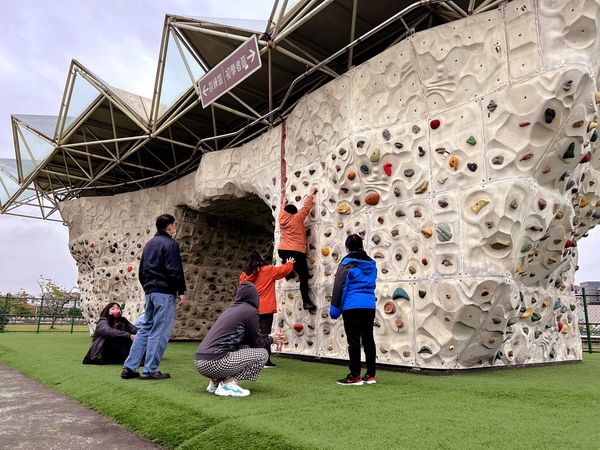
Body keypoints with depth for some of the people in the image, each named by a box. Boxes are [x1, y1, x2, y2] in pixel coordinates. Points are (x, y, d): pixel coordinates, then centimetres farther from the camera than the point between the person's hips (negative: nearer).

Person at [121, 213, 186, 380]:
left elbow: (142, 270, 22)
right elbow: (174, 271, -16)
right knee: (159, 332, -3)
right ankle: (150, 370, 1)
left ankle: (129, 367, 11)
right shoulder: (170, 244, -9)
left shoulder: (149, 244, 18)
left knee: (145, 329, 12)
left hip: (150, 292, 9)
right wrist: (181, 291, -11)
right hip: (165, 292, -9)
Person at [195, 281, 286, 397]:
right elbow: (256, 342, 5)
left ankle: (216, 381, 14)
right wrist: (271, 339, 24)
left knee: (244, 347, 27)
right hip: (214, 362, -9)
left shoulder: (232, 307, 19)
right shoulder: (251, 311, -4)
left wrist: (270, 338, 34)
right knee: (262, 354, 2)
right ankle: (228, 383, -9)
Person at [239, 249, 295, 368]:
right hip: (265, 309, -5)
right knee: (265, 334, -3)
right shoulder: (268, 270, -7)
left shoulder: (244, 275, 6)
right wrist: (290, 263, 22)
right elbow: (284, 269, 4)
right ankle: (266, 361, -3)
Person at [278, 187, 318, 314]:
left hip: (282, 251, 5)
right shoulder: (298, 218, 2)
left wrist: (284, 203, 53)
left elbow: (283, 210, 33)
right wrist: (312, 194, 23)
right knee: (303, 276, -2)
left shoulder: (281, 218, 12)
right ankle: (306, 301, -7)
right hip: (297, 252, -5)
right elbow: (306, 207, 10)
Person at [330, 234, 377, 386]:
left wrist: (335, 308, -6)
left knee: (354, 340, -1)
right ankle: (370, 375, 15)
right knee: (368, 339, 10)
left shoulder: (347, 263, -7)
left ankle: (355, 376, 3)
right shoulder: (371, 263, 10)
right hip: (369, 306, 6)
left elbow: (339, 286, -10)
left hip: (352, 306, -6)